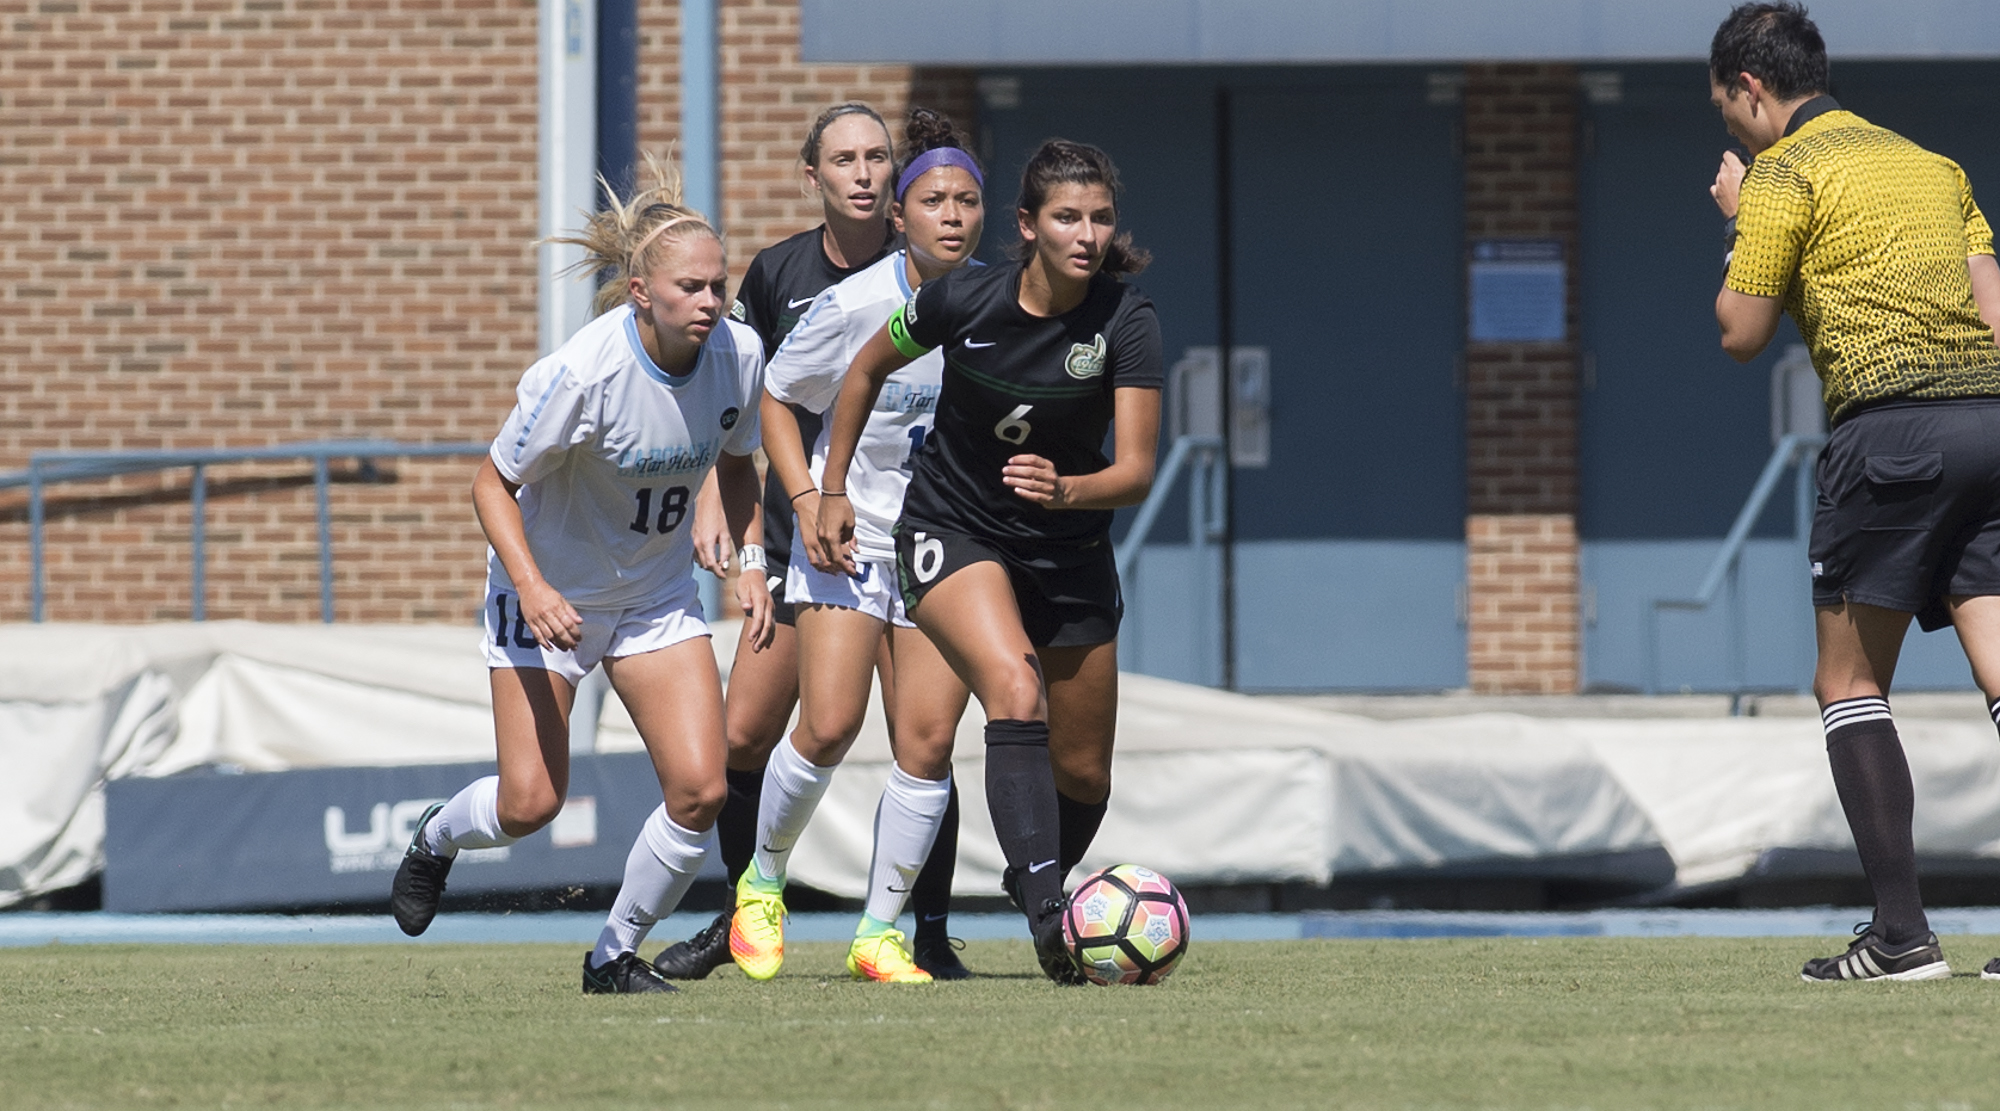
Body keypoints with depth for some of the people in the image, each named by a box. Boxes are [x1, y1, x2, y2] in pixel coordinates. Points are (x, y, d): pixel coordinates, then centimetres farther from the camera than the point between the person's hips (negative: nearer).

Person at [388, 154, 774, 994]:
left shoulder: (738, 354, -13)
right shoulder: (584, 373, -29)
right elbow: (492, 483, -19)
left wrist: (750, 563, -5)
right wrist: (533, 589, -32)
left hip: (657, 599, 4)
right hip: (551, 593, -4)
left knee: (700, 789, -11)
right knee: (530, 805, -5)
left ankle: (616, 955, 11)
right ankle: (437, 838, 32)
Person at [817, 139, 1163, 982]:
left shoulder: (1126, 324, -17)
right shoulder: (962, 300, -16)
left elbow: (1136, 470, -23)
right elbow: (869, 368, 4)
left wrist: (1066, 491, -43)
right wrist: (834, 489, 6)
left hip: (1069, 549, 2)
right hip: (953, 530, -2)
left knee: (1082, 771, 7)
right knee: (1016, 691, -30)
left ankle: (1039, 882, 38)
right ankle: (1045, 914, -38)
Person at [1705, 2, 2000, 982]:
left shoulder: (1784, 173, 3)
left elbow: (1741, 334, 4)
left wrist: (1737, 224, 19)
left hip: (1893, 422, -6)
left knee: (1849, 684, 4)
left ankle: (1901, 933, -5)